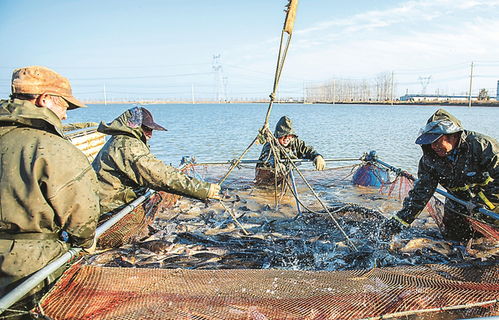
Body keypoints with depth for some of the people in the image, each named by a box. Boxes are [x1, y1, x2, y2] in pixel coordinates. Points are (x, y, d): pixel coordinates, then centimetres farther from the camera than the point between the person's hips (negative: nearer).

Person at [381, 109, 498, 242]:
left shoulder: (482, 145, -27)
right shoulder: (429, 158, -14)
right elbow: (420, 192, -11)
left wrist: (480, 201, -31)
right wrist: (399, 222, -16)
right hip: (459, 202, 4)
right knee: (453, 237, 2)